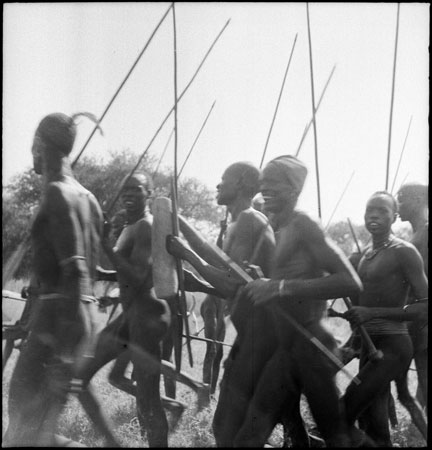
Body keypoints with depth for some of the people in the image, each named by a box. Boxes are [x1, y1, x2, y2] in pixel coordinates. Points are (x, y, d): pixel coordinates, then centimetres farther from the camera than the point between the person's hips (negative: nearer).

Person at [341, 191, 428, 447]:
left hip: (393, 347, -8)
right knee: (375, 426, 10)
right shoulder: (366, 255, 14)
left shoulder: (404, 252, -10)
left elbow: (426, 307, -17)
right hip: (369, 344, 8)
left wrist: (371, 313, -23)